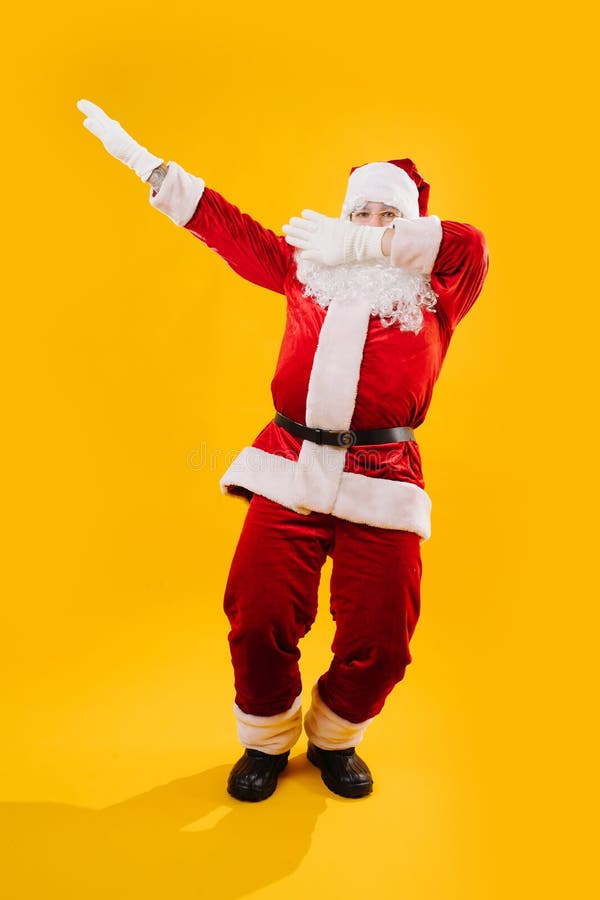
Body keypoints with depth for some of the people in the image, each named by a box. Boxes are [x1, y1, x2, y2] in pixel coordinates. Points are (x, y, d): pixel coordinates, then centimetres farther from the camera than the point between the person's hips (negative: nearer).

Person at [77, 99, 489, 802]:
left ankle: (334, 740, 32)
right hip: (289, 468, 1)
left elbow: (470, 244, -9)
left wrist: (360, 246, -8)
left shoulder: (434, 288, 11)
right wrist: (139, 158, 18)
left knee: (378, 637, 0)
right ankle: (266, 741, 28)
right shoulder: (309, 266, 16)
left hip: (381, 479, -1)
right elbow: (224, 225, 17)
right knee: (259, 616, -2)